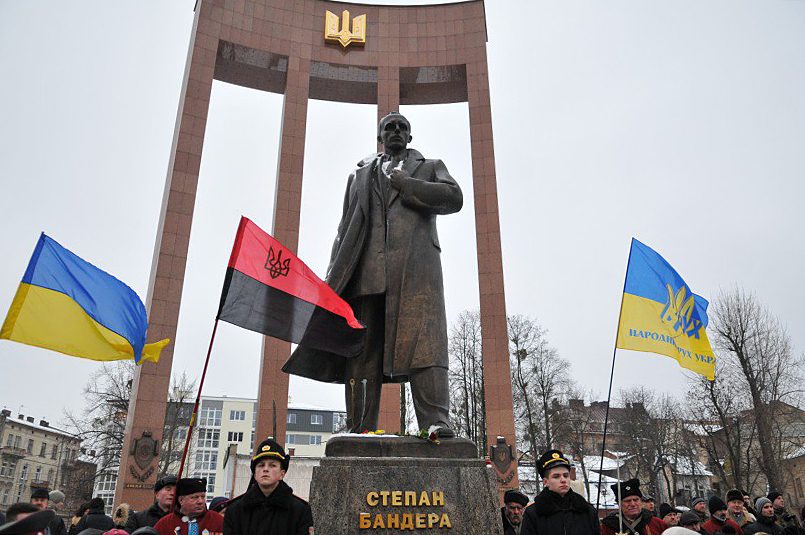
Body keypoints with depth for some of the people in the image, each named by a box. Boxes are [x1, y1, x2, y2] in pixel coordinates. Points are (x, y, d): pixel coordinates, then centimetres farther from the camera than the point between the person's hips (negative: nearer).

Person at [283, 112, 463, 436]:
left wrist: (403, 183, 3)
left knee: (424, 341, -16)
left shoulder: (429, 168, 25)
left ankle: (435, 422, -21)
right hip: (366, 269, 2)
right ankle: (359, 429, -3)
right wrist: (335, 274, 8)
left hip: (415, 266, -2)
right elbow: (345, 227, 22)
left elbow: (454, 198, 5)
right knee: (362, 349, -4)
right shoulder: (360, 174, 30)